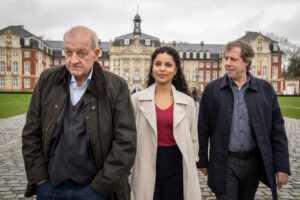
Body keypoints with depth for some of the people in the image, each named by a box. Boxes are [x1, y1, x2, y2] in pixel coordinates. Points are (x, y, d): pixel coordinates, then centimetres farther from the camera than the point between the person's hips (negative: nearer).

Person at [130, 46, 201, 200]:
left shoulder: (188, 102, 2)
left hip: (176, 167, 1)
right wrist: (127, 170, 2)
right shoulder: (137, 99, -1)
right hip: (146, 168, -1)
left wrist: (190, 169, 9)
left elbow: (193, 139, 9)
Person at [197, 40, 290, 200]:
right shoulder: (212, 89, -3)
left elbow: (277, 130, 2)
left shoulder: (265, 89, 1)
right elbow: (203, 129, 0)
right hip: (225, 163, -2)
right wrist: (203, 161, 2)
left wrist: (282, 167, -1)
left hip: (254, 162, 2)